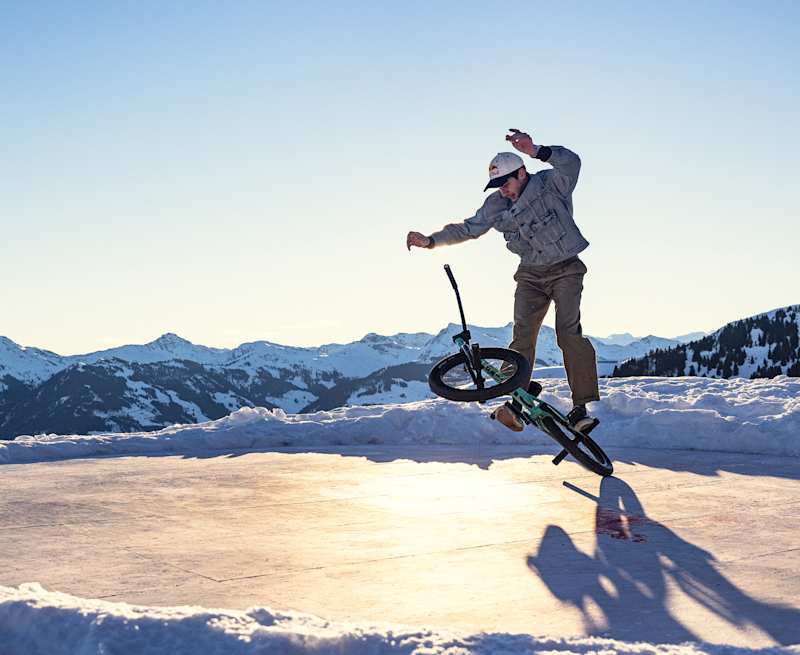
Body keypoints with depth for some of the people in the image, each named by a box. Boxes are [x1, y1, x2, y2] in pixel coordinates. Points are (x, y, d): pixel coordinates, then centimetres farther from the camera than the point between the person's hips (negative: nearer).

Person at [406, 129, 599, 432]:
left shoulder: (550, 184, -11)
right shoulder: (497, 205, 1)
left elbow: (571, 162, -30)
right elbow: (467, 228, 5)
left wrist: (538, 152, -48)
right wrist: (430, 240, -5)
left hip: (566, 270, -4)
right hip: (530, 274, 4)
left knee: (569, 333, -19)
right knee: (522, 335, -13)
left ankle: (580, 407, -17)